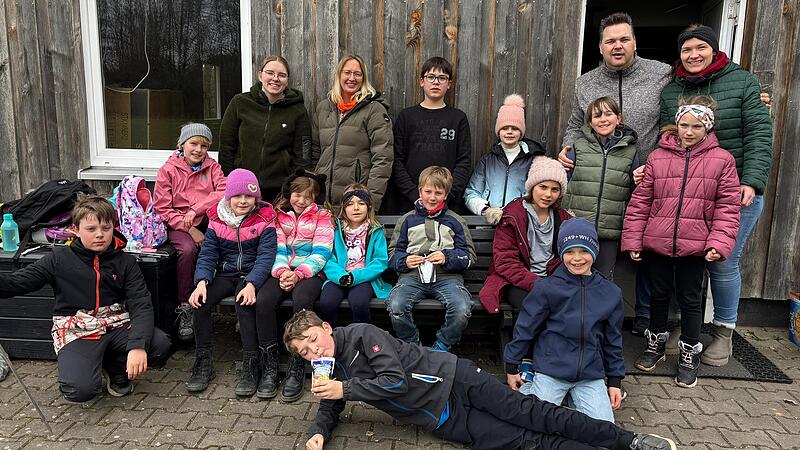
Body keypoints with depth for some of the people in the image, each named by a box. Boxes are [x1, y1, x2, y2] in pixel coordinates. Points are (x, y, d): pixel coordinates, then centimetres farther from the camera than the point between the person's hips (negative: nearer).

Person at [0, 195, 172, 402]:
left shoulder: (125, 262, 3)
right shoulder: (60, 259, 3)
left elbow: (141, 305, -6)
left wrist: (137, 345, -23)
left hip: (117, 325, 2)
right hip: (76, 330, -2)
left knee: (161, 346, -24)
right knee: (79, 390, -29)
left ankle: (114, 365, 7)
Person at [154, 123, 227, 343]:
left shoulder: (212, 167, 11)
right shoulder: (168, 170, 4)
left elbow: (225, 192, -7)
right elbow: (162, 209, -1)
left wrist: (196, 209, -19)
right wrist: (189, 228, -13)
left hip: (208, 221, 2)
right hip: (179, 225, -2)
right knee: (188, 249, -33)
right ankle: (184, 308, -20)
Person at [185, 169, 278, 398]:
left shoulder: (264, 219, -5)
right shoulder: (217, 219, 5)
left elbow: (266, 255, -14)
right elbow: (207, 253, -1)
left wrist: (251, 284, -30)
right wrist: (202, 282, -20)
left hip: (252, 275, -3)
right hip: (225, 274, 4)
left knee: (245, 303, -33)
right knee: (200, 301, -22)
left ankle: (251, 364, -21)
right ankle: (203, 363, -9)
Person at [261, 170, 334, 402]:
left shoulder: (322, 217, 7)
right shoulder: (279, 215, 16)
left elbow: (321, 253, -3)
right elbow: (277, 248, 8)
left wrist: (298, 274, -17)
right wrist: (282, 271, -13)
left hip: (310, 273, -3)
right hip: (283, 272, 3)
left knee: (301, 299, -36)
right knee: (264, 300, -28)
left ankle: (296, 368, -26)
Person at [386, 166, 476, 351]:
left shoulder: (454, 221, 14)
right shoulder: (407, 220, 16)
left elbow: (469, 255, 10)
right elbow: (393, 253, 17)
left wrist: (447, 258, -8)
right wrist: (404, 261, -5)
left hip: (447, 276, 0)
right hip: (413, 275, 1)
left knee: (462, 309, -30)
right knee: (395, 306, -29)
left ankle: (441, 345, 0)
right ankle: (412, 346, -1)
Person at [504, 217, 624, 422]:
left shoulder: (611, 293, 3)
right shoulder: (546, 288, -8)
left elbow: (613, 340, 12)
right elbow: (525, 328, -1)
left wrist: (615, 380, 12)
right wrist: (512, 367, 3)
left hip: (591, 374, 3)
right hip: (551, 370, -3)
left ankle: (571, 398, 16)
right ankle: (529, 389, 16)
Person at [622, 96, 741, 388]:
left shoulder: (722, 160, -2)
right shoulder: (658, 157, 0)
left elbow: (727, 207, -2)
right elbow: (640, 202, 1)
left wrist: (719, 243, -11)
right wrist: (632, 240, -1)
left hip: (695, 246, -1)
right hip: (656, 243, 1)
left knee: (690, 299, 10)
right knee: (659, 294, 15)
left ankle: (689, 353, 27)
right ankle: (656, 343, 34)